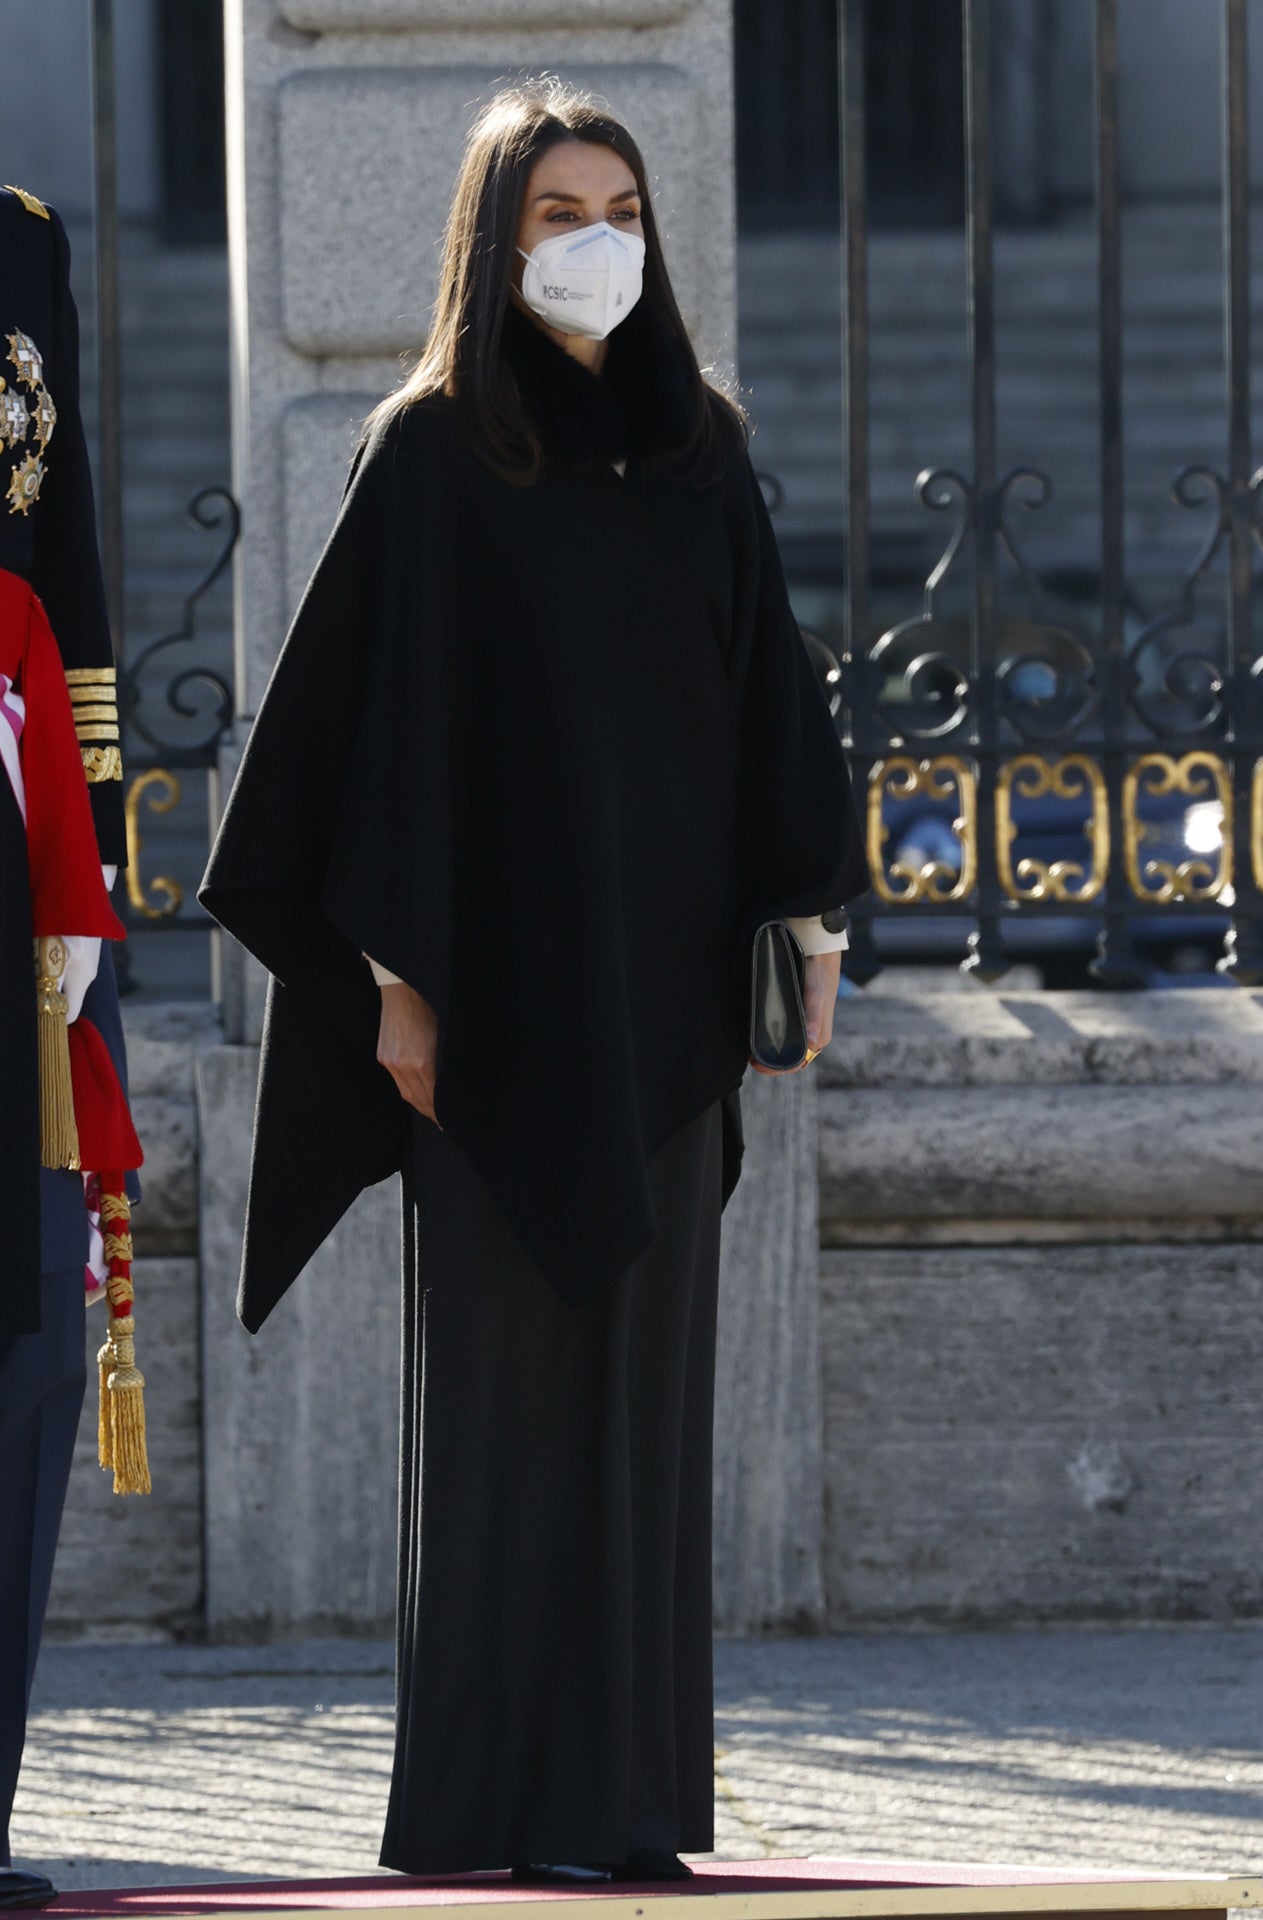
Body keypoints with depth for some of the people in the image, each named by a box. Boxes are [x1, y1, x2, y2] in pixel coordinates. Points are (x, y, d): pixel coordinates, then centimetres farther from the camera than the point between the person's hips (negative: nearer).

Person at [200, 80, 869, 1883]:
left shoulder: (698, 448, 11)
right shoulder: (430, 452, -3)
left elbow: (767, 693, 11)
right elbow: (389, 711, -6)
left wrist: (810, 924, 3)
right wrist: (398, 974, -11)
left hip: (664, 978, 4)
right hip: (505, 971, -4)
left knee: (646, 1371, 5)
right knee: (507, 1377, -4)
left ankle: (629, 1786, 8)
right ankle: (494, 1795, -1)